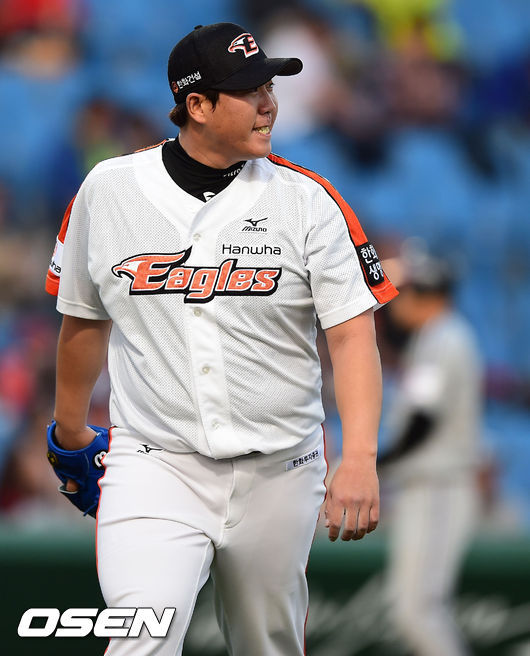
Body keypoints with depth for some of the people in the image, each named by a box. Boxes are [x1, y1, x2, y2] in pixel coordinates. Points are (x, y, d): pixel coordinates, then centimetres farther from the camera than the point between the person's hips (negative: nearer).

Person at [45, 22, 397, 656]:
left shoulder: (309, 201, -4)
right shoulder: (107, 190, 0)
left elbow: (353, 335, -10)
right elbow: (85, 318, 16)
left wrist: (359, 459, -24)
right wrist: (70, 429, 27)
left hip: (277, 472, 1)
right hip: (154, 461, -1)